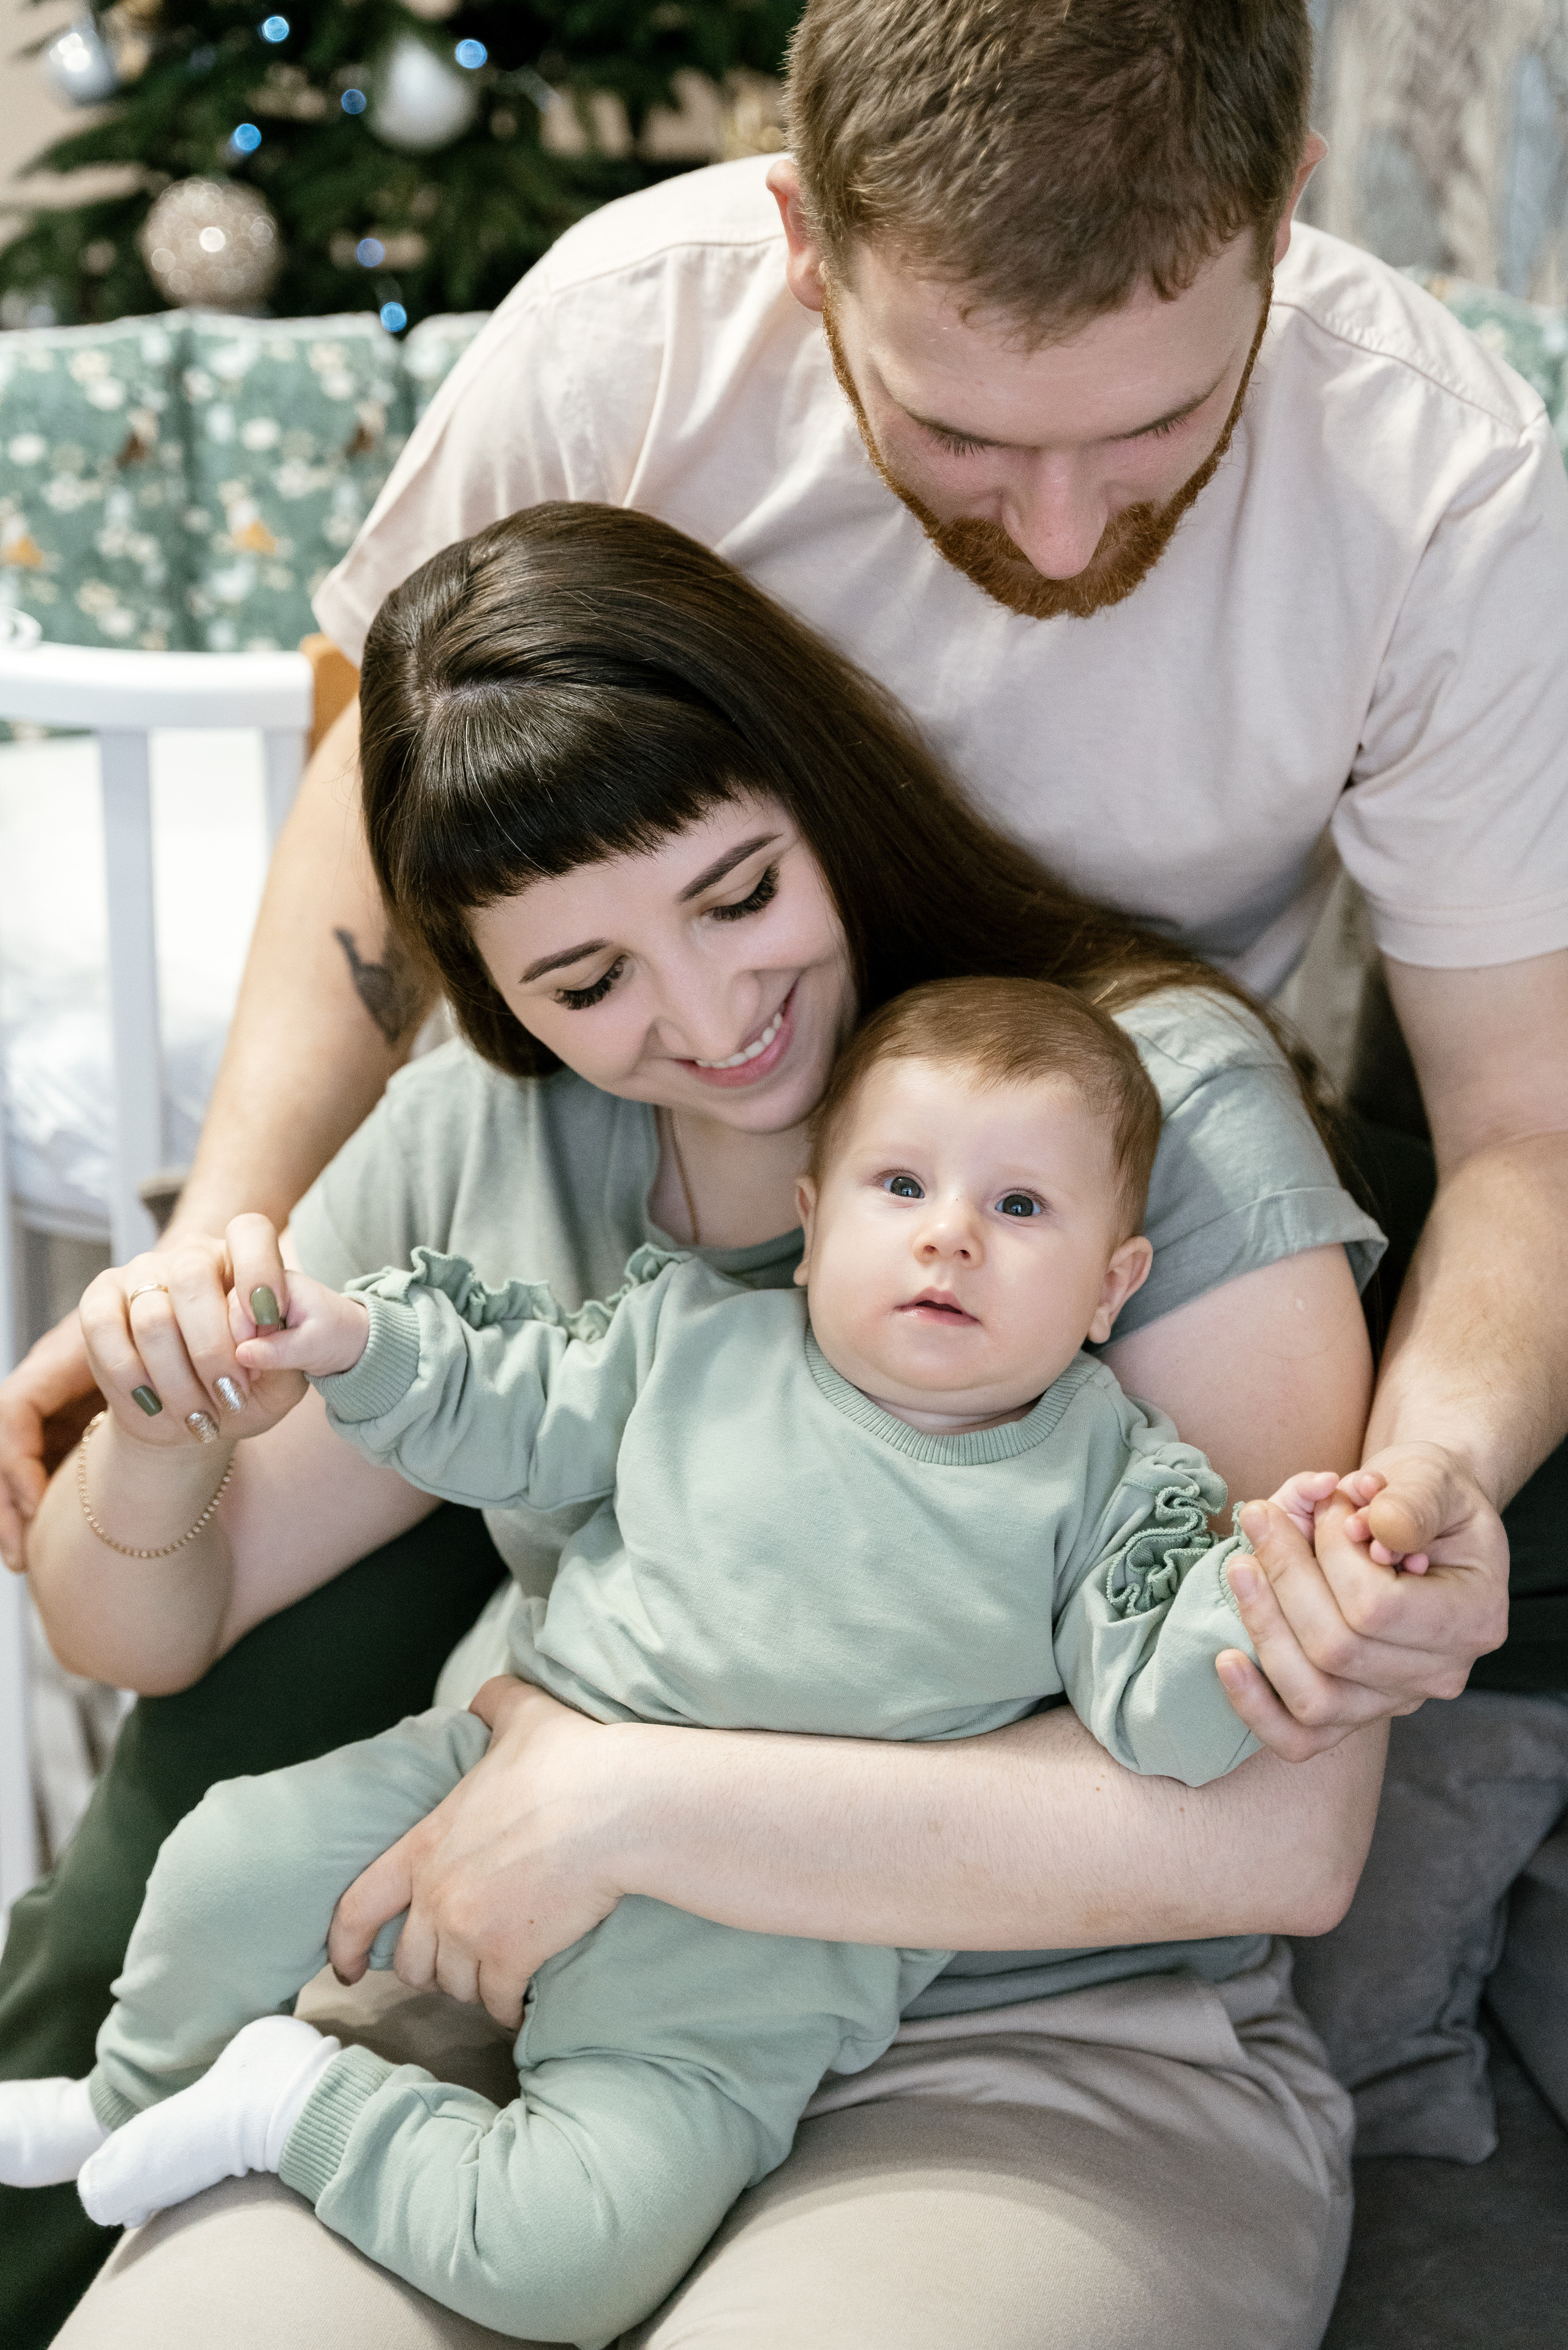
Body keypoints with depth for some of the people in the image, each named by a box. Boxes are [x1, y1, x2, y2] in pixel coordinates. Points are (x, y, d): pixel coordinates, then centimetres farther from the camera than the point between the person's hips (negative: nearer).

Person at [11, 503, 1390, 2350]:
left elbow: (1279, 1828, -19)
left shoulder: (1156, 1101, -10)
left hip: (1032, 2045, -3)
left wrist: (630, 1798, -21)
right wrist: (163, 1438, -10)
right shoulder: (471, 1132, 5)